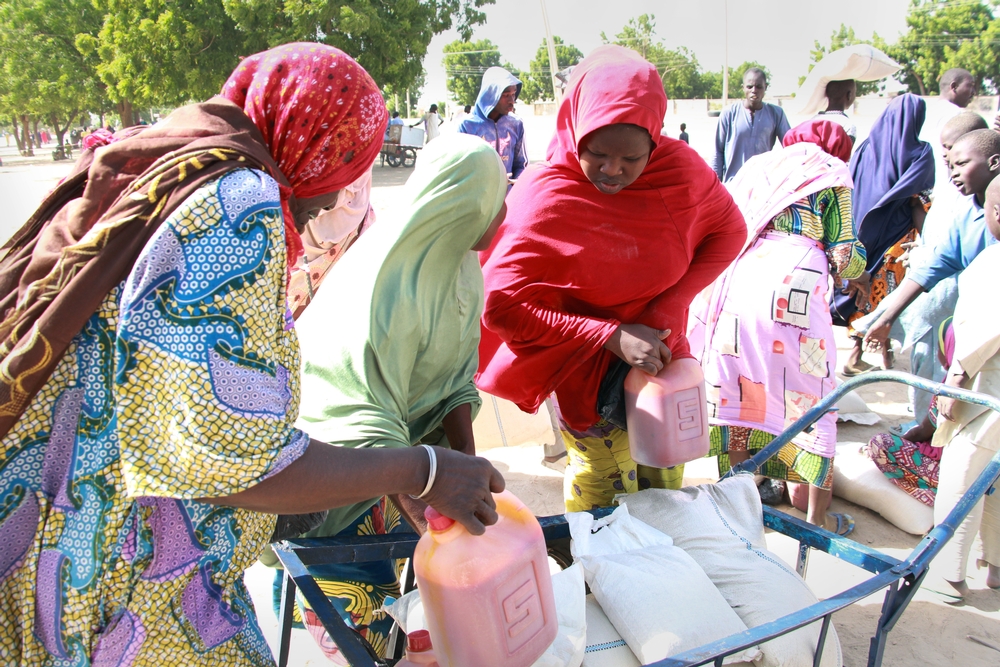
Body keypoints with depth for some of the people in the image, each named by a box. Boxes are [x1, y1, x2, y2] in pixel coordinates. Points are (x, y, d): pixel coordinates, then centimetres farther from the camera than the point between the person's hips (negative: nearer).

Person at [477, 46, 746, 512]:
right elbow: (500, 303, -25)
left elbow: (728, 230, 3)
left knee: (666, 503, 21)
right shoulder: (543, 195, -22)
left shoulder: (679, 167, -12)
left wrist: (670, 307, -14)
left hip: (664, 357, 4)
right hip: (590, 378, -4)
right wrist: (611, 336, -30)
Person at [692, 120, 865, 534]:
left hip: (733, 280, 5)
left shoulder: (758, 165, 25)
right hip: (790, 287, -4)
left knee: (736, 391, 14)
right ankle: (816, 516, 14)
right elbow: (844, 258, 8)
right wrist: (858, 266, 30)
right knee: (808, 397, 7)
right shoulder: (832, 176, 13)